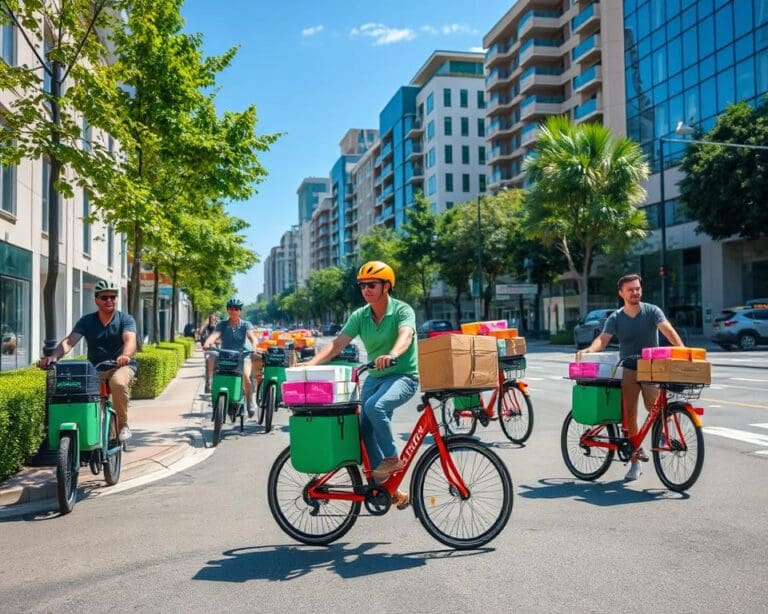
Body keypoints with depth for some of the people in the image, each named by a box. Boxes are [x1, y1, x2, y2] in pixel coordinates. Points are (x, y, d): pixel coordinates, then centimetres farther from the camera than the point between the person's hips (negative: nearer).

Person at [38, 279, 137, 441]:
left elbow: (130, 340, -20)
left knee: (118, 383, -36)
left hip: (121, 366, -2)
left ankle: (123, 425, -14)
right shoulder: (86, 321, 7)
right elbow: (69, 341, -8)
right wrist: (53, 356, -30)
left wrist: (125, 355, -44)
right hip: (94, 368, 3)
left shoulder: (126, 319, 1)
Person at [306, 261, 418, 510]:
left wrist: (391, 355, -53)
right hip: (375, 376, 6)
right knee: (365, 429, -3)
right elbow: (337, 344, -6)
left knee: (375, 406, -33)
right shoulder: (360, 316, 1)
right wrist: (311, 363, -21)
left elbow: (405, 335, -32)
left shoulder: (402, 310, -12)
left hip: (403, 375, -6)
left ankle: (392, 458, -11)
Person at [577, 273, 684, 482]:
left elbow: (668, 330, -15)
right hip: (628, 369, 2)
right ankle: (635, 461, 8)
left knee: (654, 406, -20)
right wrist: (588, 350, -31)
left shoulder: (652, 311, -1)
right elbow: (603, 339, -10)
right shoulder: (616, 318, 2)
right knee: (630, 414, -2)